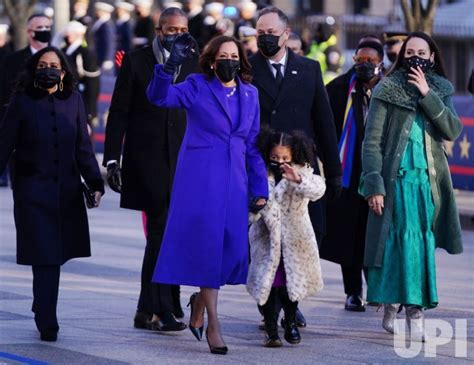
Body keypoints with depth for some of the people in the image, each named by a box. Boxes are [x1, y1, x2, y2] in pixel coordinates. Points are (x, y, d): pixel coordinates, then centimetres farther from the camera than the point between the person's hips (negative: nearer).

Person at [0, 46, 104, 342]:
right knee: (45, 257, -8)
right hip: (33, 191, -3)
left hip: (67, 192, 3)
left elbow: (83, 147, 9)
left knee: (56, 255, 6)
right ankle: (47, 323, -4)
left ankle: (43, 311, 26)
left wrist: (95, 183, 2)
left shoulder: (73, 101, 5)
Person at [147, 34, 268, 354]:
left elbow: (253, 145, 15)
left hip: (234, 180, 5)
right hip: (201, 177, -4)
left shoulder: (250, 94, 12)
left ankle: (200, 300, 28)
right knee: (208, 245, -6)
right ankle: (213, 325, 0)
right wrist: (172, 64, -31)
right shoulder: (198, 86, 0)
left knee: (234, 249, 0)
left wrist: (260, 190, 11)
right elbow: (160, 96, -16)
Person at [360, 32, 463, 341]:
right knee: (403, 242, -9)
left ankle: (415, 307, 9)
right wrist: (374, 185, -11)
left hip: (429, 180, 3)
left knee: (422, 244, 2)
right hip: (397, 179, -3)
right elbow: (372, 141, -4)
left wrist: (426, 95, -11)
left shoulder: (441, 91, 10)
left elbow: (453, 130, -5)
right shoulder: (387, 91, -1)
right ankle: (393, 304, -2)